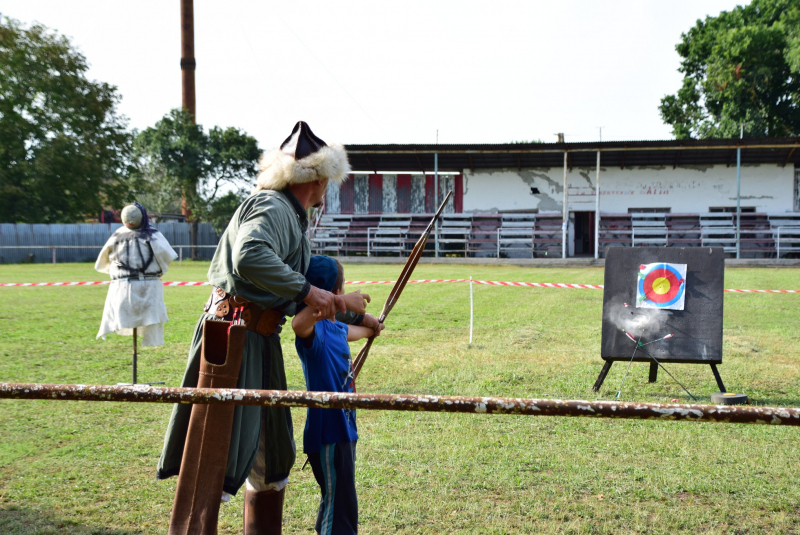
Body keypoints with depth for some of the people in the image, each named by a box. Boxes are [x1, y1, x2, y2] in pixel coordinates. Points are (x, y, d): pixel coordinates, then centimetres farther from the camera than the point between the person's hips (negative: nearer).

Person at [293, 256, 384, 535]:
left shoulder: (335, 327, 10)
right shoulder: (314, 330, -20)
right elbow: (298, 323, -45)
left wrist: (370, 330, 55)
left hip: (343, 429, 10)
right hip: (327, 435, -10)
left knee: (338, 506, 20)